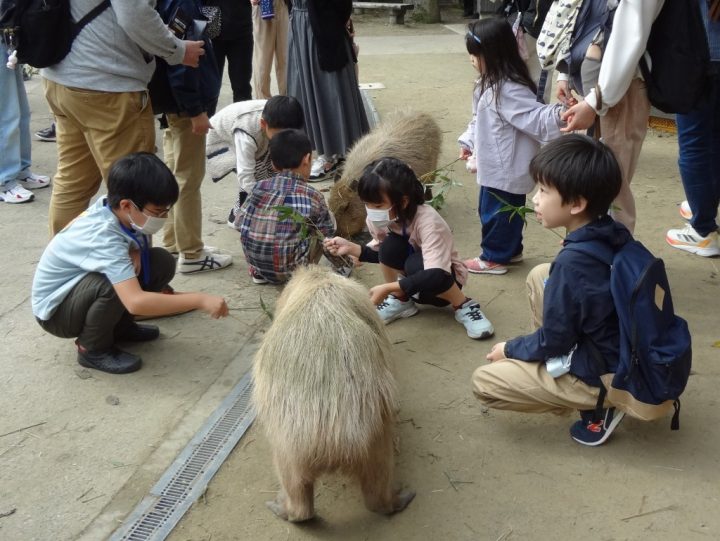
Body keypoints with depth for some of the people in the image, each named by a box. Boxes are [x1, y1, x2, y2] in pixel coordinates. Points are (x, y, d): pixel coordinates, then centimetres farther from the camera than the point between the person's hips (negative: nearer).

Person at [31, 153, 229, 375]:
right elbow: (136, 302, -45)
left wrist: (135, 254, -18)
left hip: (85, 283, 7)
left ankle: (119, 326, 9)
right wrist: (200, 300, -43)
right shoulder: (105, 237, -36)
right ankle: (92, 349, -10)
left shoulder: (116, 209, -14)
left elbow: (135, 245, 7)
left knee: (162, 263, -9)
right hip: (55, 308, -7)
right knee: (115, 285, -37)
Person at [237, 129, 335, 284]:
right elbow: (328, 230, 3)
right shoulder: (312, 195, -7)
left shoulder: (259, 187, 1)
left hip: (255, 264, 3)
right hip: (289, 270, -3)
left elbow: (241, 223, 5)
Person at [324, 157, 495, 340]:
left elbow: (435, 275, -43)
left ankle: (464, 307, -13)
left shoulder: (427, 221, -34)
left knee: (415, 264, -37)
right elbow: (383, 255, 1)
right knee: (391, 246, -26)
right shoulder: (378, 219, -17)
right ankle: (400, 301, 0)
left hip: (444, 278, -4)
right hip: (412, 278, 5)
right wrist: (351, 248, -17)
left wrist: (388, 288, -48)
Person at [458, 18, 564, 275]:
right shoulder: (490, 84, 8)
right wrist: (469, 141, 27)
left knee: (496, 212, 4)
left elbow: (535, 117, -30)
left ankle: (494, 257, 22)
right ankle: (510, 250, 37)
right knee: (489, 209, 21)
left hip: (506, 169, -10)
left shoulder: (510, 90, -25)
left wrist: (558, 114, -47)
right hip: (498, 166, 10)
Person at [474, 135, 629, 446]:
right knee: (539, 276, 14)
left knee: (482, 382, -1)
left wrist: (510, 349, 0)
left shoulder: (572, 263, -30)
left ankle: (594, 406, 1)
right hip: (620, 349, 9)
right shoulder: (615, 233, -6)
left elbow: (554, 340, -19)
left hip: (602, 374, -8)